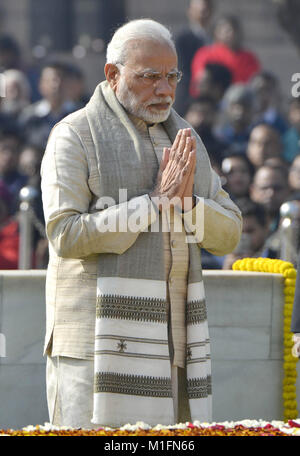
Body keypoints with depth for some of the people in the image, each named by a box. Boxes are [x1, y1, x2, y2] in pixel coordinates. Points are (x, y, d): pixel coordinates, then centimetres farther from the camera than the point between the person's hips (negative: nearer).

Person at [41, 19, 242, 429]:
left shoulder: (183, 138, 17)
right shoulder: (75, 137, -3)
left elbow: (228, 233, 13)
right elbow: (66, 234, -15)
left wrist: (187, 203, -8)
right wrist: (154, 204, -16)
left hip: (176, 341, 6)